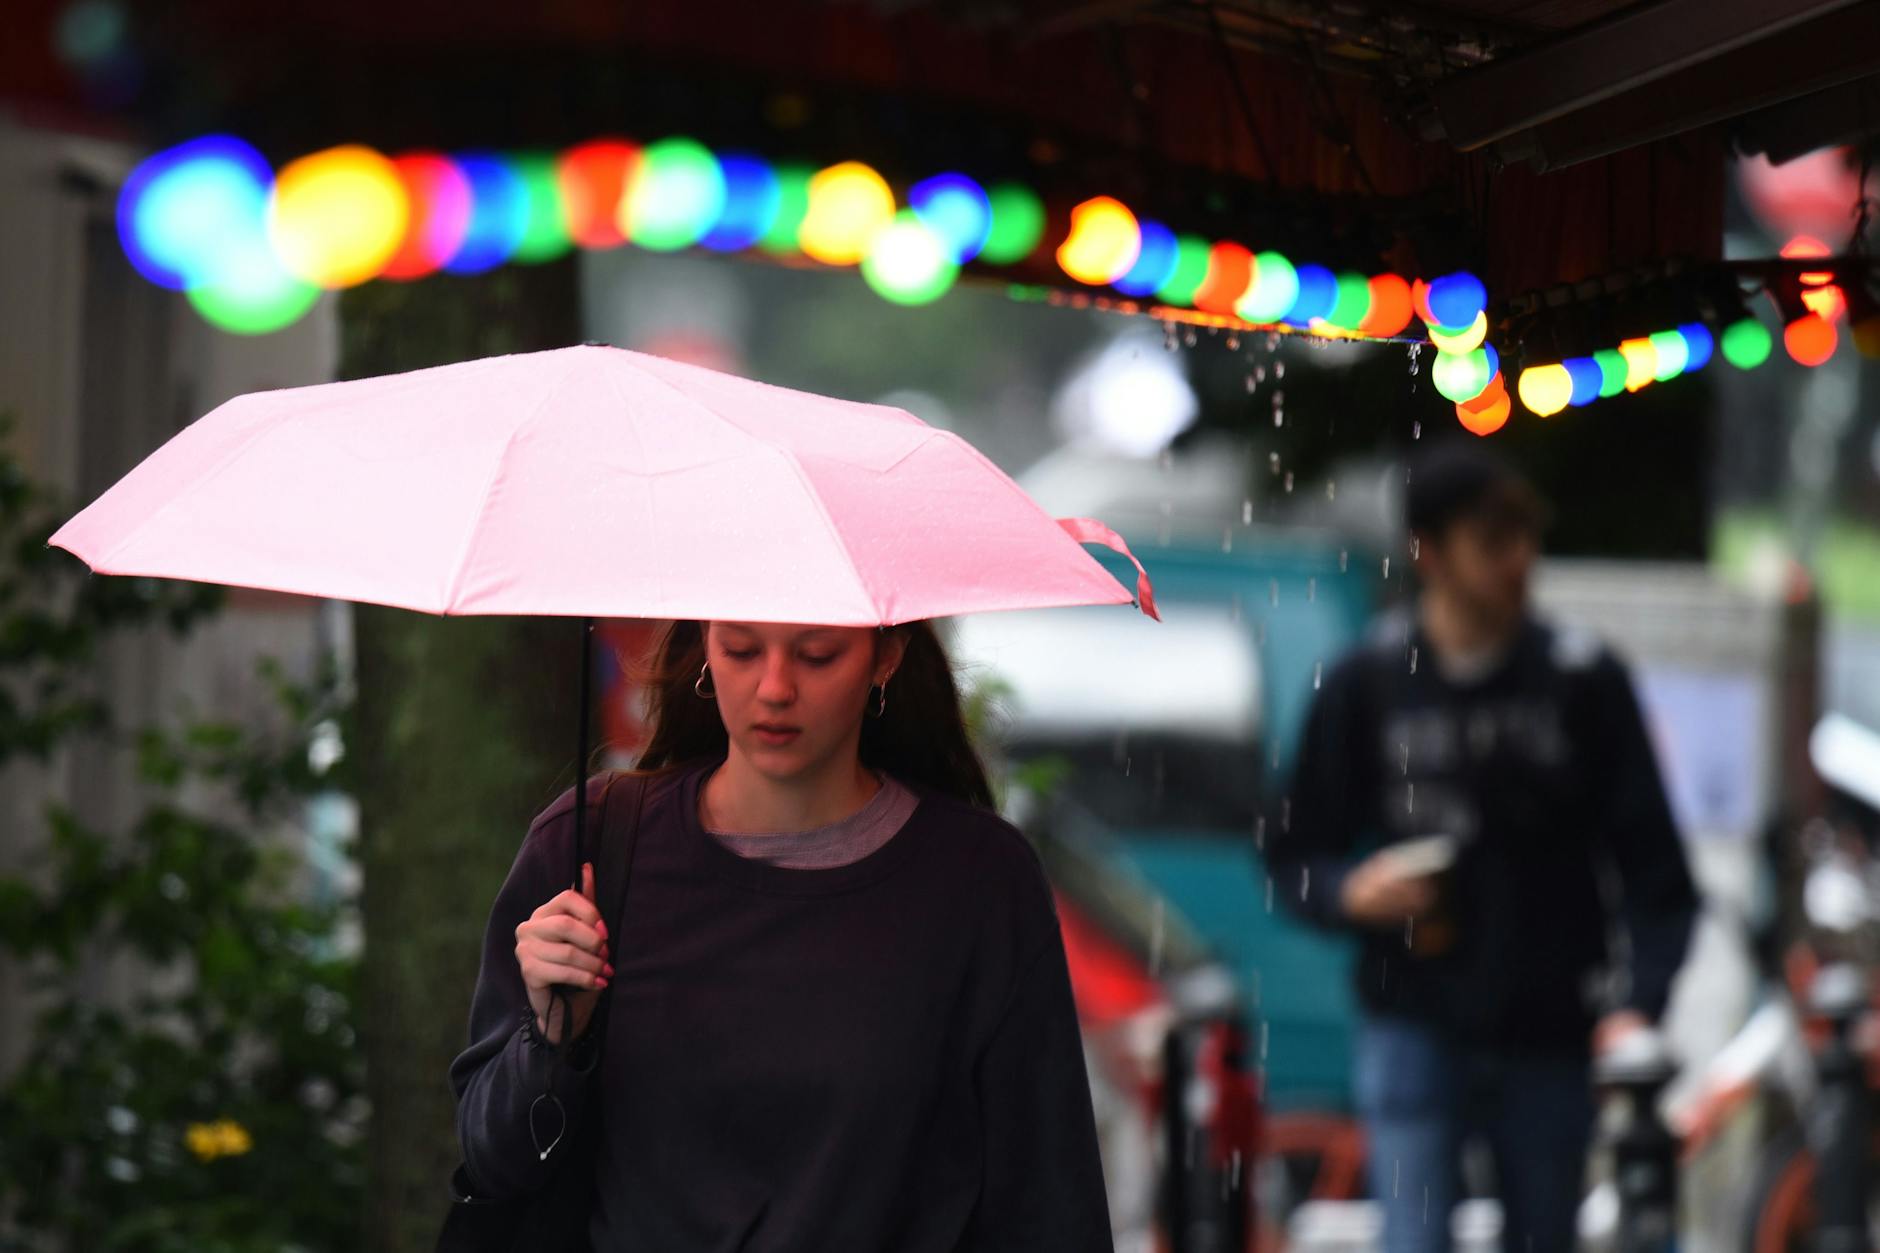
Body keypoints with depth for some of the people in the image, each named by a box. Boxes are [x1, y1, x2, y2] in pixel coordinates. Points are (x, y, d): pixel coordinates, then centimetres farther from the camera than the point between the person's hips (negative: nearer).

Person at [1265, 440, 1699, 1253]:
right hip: (1413, 1027, -1)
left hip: (1551, 1039, 1)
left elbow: (1653, 866, -2)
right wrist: (1350, 891, -14)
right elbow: (1294, 857, 8)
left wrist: (1638, 1002, -15)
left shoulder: (1585, 681, -1)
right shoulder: (1366, 684, 0)